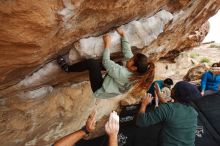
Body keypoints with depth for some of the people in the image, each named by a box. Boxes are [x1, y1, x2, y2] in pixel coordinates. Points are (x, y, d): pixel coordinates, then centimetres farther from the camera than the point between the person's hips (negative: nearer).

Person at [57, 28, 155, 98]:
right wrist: (123, 35, 0)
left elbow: (105, 61, -24)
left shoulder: (123, 74, -36)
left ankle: (68, 68, 1)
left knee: (91, 62, -21)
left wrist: (107, 43, -15)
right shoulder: (136, 73, -13)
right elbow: (127, 52, -3)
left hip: (100, 90, -8)